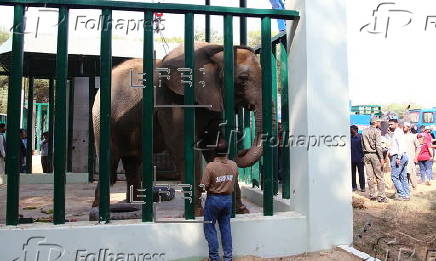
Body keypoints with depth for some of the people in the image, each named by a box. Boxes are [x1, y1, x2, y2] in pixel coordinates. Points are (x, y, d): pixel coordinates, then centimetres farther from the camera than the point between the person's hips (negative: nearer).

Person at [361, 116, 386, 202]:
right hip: (374, 154, -6)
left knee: (370, 176, 9)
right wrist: (381, 157, -13)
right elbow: (378, 145, -14)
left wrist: (365, 154, 17)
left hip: (366, 155, 6)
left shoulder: (364, 131, 11)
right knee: (379, 176, -1)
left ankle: (372, 195, 15)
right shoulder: (376, 131, -8)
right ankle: (381, 196, -1)